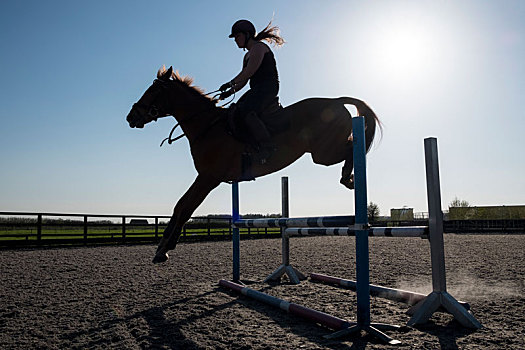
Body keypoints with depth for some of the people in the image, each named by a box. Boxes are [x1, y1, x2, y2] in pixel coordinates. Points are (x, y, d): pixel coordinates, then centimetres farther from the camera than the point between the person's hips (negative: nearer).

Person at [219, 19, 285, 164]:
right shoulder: (248, 56, 26)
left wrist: (231, 83, -14)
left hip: (268, 87, -10)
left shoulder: (259, 47, -2)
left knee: (246, 111, -31)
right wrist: (229, 92, 5)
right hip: (256, 90, 10)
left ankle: (267, 146, -34)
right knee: (235, 113, -4)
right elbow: (243, 81, 20)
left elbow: (249, 71, -15)